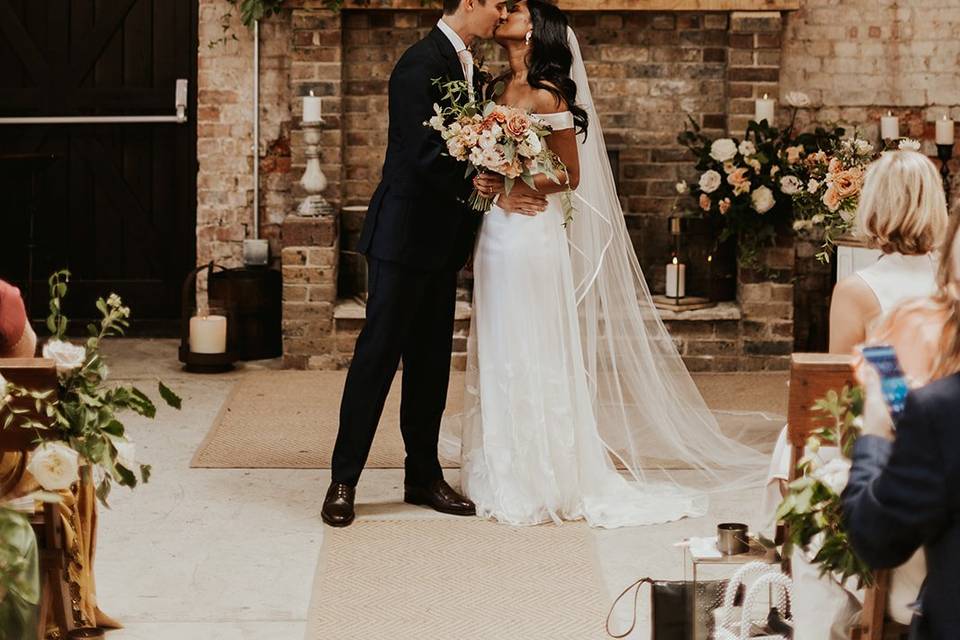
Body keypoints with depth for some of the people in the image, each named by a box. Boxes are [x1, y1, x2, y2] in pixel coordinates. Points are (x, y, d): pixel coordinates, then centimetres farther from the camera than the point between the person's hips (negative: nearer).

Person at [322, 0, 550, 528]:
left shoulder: (466, 64, 12)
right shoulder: (421, 64, -17)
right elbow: (424, 154, -23)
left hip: (443, 239, 9)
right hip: (406, 234, -9)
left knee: (431, 359, 12)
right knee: (378, 353, -4)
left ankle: (423, 475, 20)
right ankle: (343, 481, 3)